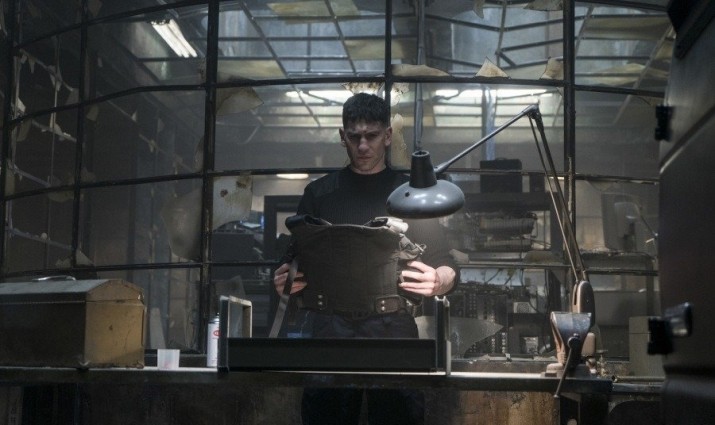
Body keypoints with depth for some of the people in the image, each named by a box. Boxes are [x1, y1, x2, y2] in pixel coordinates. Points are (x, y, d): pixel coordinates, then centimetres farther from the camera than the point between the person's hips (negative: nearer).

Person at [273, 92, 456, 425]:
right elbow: (298, 263, 13)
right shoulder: (319, 193, 11)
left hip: (394, 334, -1)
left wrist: (438, 282, -18)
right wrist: (287, 281, -10)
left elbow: (445, 267, 4)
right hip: (331, 334, 1)